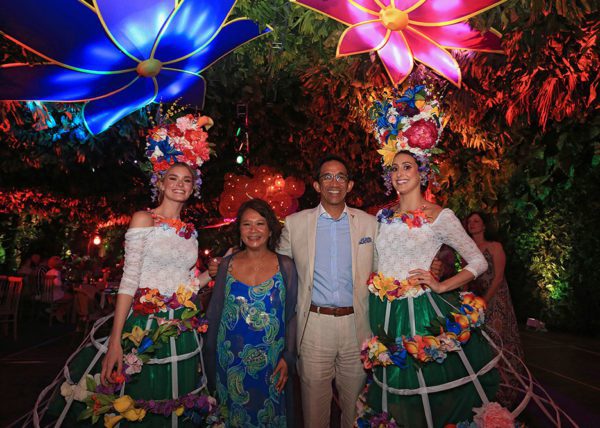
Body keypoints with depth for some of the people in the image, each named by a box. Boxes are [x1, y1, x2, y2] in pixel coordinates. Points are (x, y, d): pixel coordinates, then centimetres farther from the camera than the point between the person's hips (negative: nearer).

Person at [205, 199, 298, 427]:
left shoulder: (285, 266, -4)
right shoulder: (227, 264, -1)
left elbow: (292, 316, -1)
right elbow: (214, 314, 5)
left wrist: (288, 358, -7)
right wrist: (210, 356, 5)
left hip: (271, 363, -1)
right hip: (231, 363, 1)